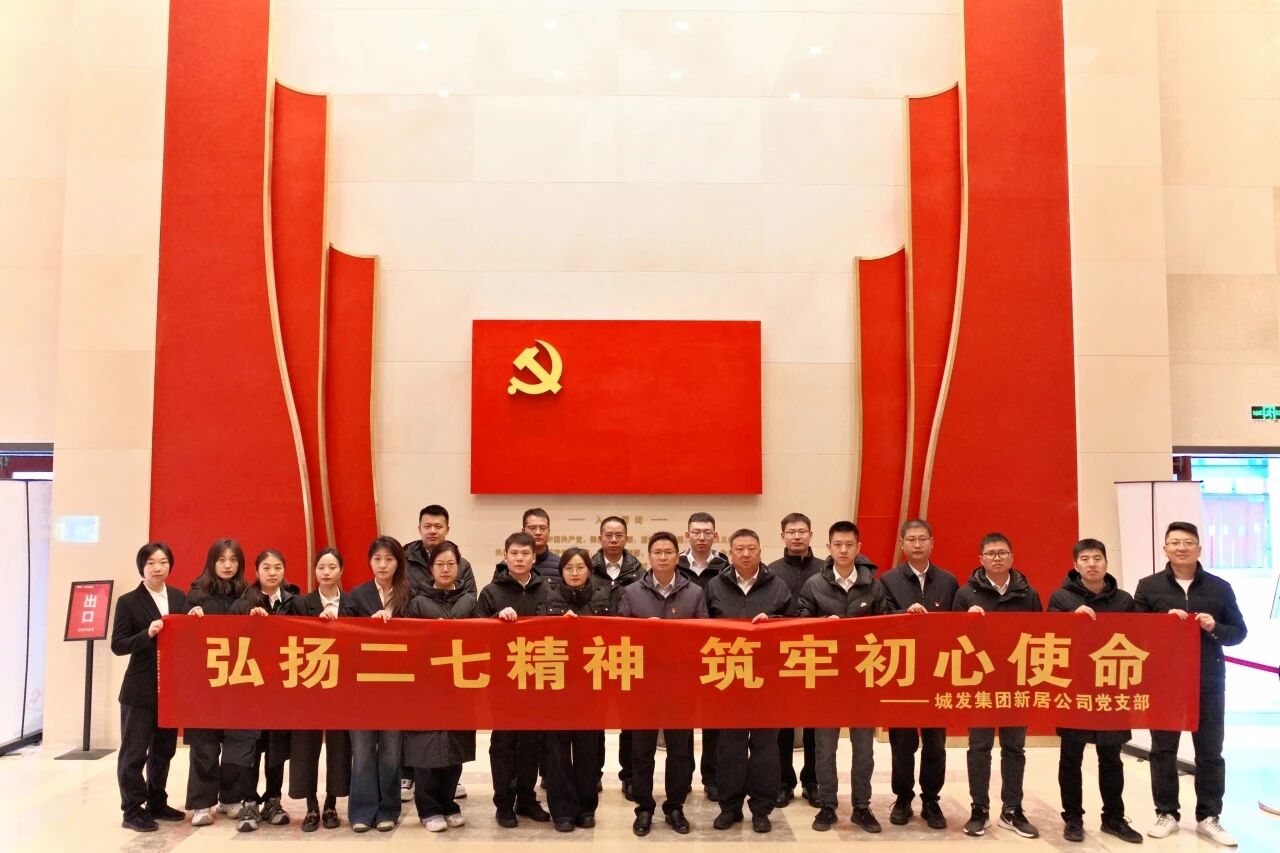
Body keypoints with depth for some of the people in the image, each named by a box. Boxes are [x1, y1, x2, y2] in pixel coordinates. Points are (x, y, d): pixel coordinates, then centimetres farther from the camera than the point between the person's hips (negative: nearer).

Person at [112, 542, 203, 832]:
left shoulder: (179, 597, 7)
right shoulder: (128, 602, -6)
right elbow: (117, 645, -10)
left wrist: (194, 620, -11)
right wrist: (147, 634, -25)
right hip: (140, 690, -5)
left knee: (163, 750, 15)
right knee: (134, 752, 2)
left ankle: (157, 803, 27)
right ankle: (132, 810, 12)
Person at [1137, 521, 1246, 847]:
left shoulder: (1220, 587, 4)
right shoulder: (1148, 587, 1)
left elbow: (1239, 632, 7)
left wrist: (1214, 628, -13)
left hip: (1208, 683, 1)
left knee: (1210, 751, 7)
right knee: (1163, 750, 6)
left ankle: (1208, 817, 19)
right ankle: (1167, 813, 18)